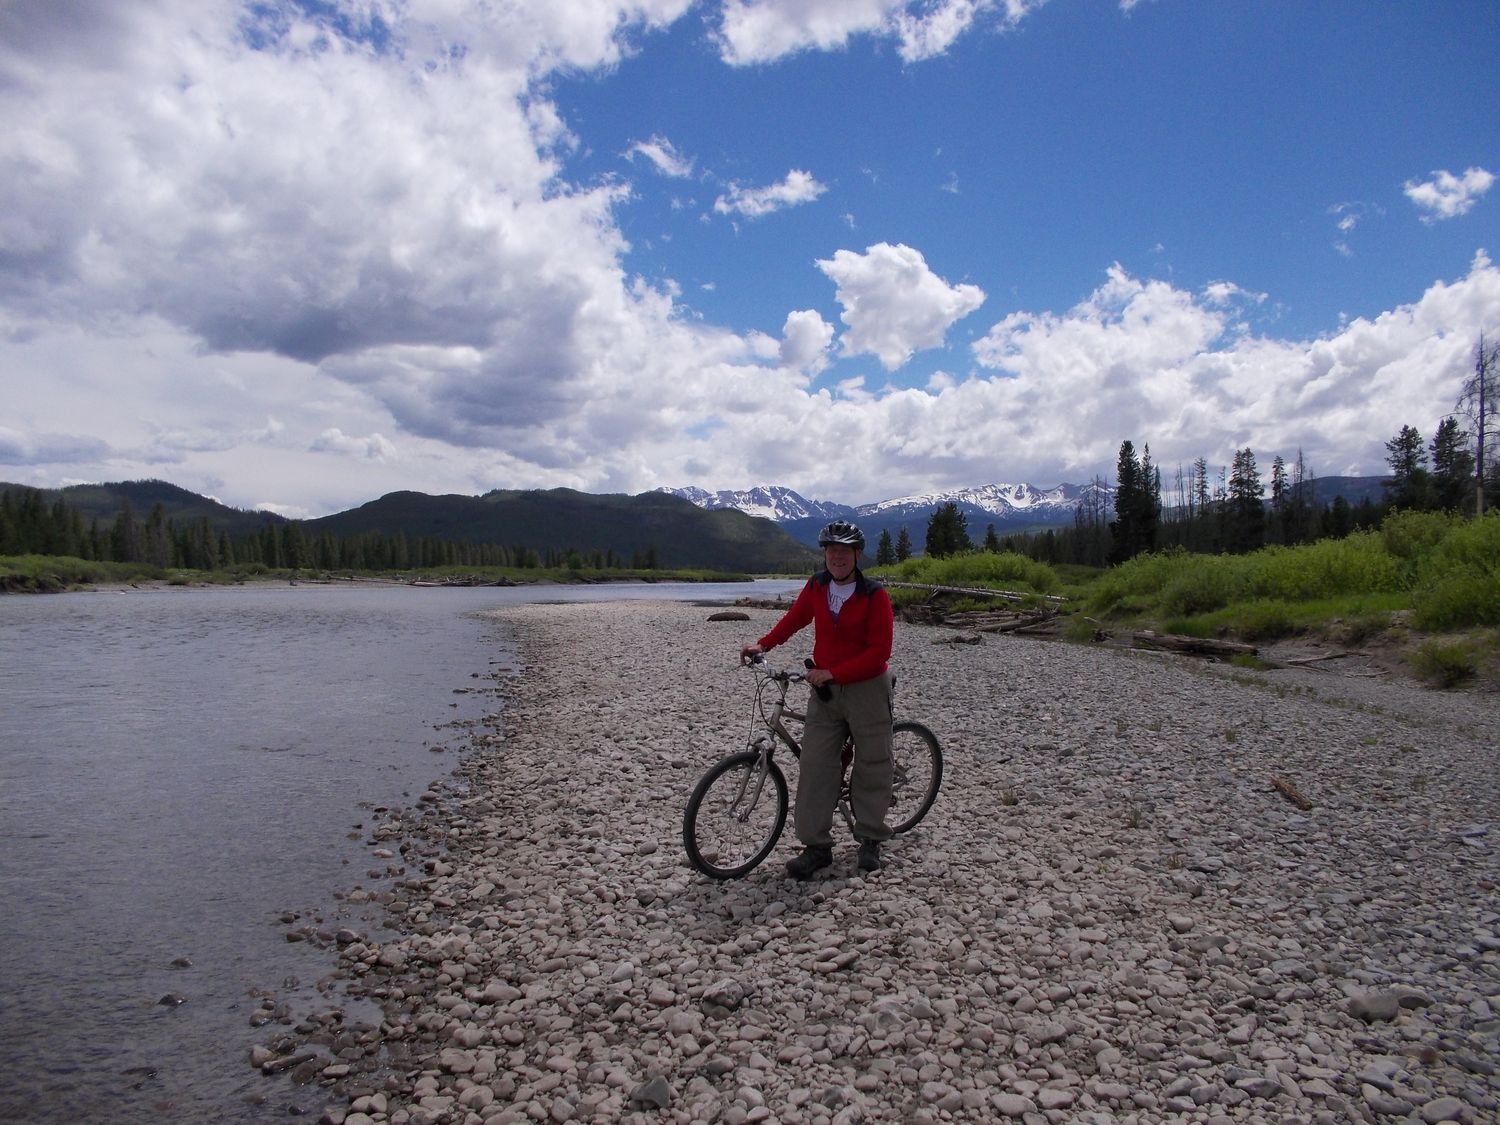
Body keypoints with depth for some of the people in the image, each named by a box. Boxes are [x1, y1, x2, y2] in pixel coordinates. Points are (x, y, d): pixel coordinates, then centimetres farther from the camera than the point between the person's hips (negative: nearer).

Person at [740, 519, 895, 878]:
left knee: (871, 765, 7)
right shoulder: (816, 587, 1)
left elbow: (879, 652, -16)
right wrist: (763, 644, 4)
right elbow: (794, 619, 17)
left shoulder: (874, 595, -13)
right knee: (815, 767, -1)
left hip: (867, 689, -3)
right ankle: (816, 846, 6)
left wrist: (833, 673, -21)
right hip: (824, 689, 4)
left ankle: (870, 839, 24)